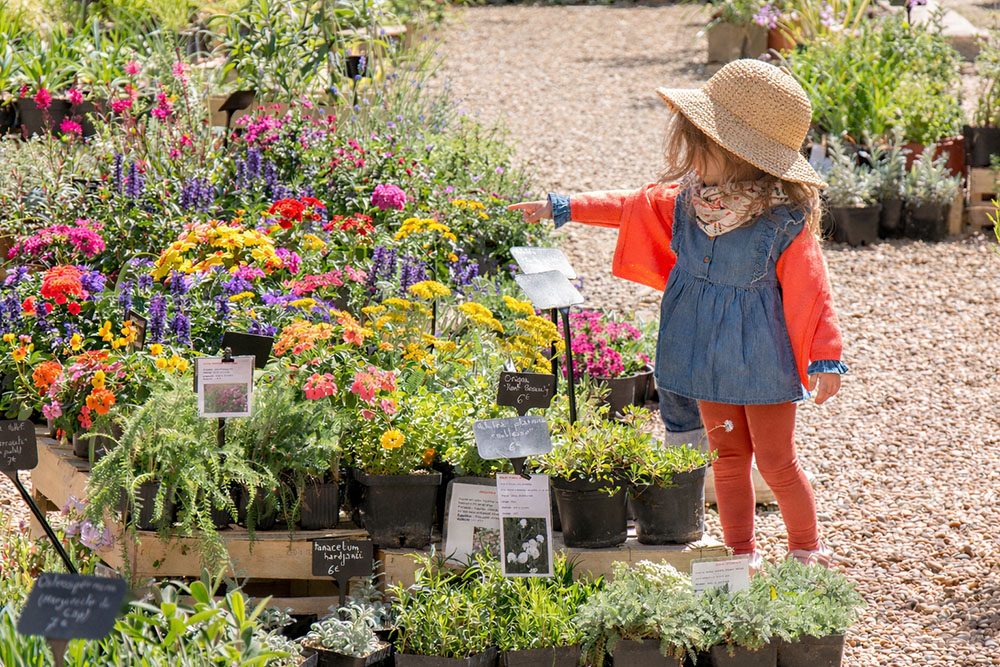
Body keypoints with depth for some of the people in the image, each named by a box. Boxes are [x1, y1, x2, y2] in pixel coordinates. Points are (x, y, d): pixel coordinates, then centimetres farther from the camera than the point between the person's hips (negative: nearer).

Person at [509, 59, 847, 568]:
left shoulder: (786, 218, -21)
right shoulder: (686, 199, -2)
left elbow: (810, 290, -16)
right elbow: (635, 206, 14)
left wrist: (826, 357, -17)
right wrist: (563, 209, 16)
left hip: (762, 355, -6)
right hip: (707, 350, 6)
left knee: (776, 461, 1)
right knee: (728, 454, 12)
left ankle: (807, 551, 20)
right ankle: (742, 555, 21)